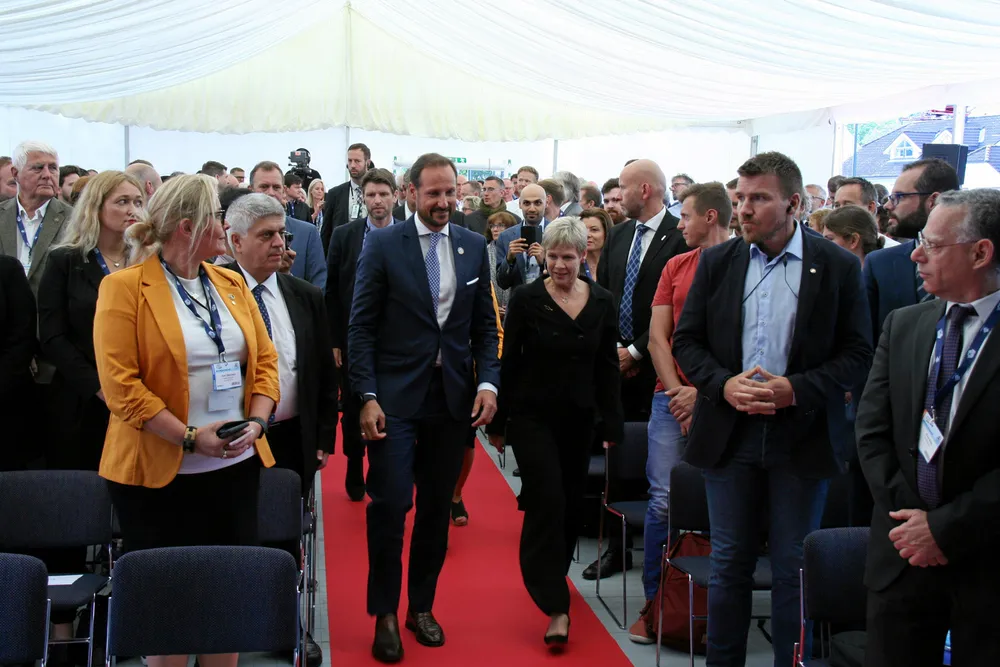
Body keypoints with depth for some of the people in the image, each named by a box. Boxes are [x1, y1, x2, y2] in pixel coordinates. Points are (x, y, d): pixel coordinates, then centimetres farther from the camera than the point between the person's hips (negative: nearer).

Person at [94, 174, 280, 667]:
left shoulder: (232, 285, 10)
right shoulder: (124, 288, -8)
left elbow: (265, 359, 9)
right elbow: (120, 383, -15)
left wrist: (255, 421, -8)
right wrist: (190, 437, -19)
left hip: (236, 466, 5)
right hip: (160, 475, -5)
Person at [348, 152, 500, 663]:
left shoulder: (474, 247, 7)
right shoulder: (383, 244, -3)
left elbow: (485, 326, 11)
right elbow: (361, 326, -4)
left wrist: (488, 381, -3)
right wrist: (367, 396, -11)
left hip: (454, 398, 3)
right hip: (395, 397, -3)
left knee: (437, 507, 11)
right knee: (390, 505, -6)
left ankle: (422, 606, 26)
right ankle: (384, 615, 10)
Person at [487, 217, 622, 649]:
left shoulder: (602, 302, 1)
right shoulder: (527, 299, -7)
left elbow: (608, 368, 4)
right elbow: (509, 362, -4)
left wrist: (613, 425, 1)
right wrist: (498, 422, -2)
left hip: (579, 418, 4)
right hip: (532, 415, -3)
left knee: (570, 503, 13)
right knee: (547, 502, -11)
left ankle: (551, 576, 37)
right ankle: (556, 606, -7)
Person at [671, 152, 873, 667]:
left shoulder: (837, 266, -4)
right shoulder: (717, 262, 3)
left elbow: (857, 353, -3)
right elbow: (686, 340, 6)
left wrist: (798, 389, -18)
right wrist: (724, 383, -12)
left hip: (802, 436, -2)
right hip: (729, 432, 2)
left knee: (793, 568, 8)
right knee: (729, 563, 12)